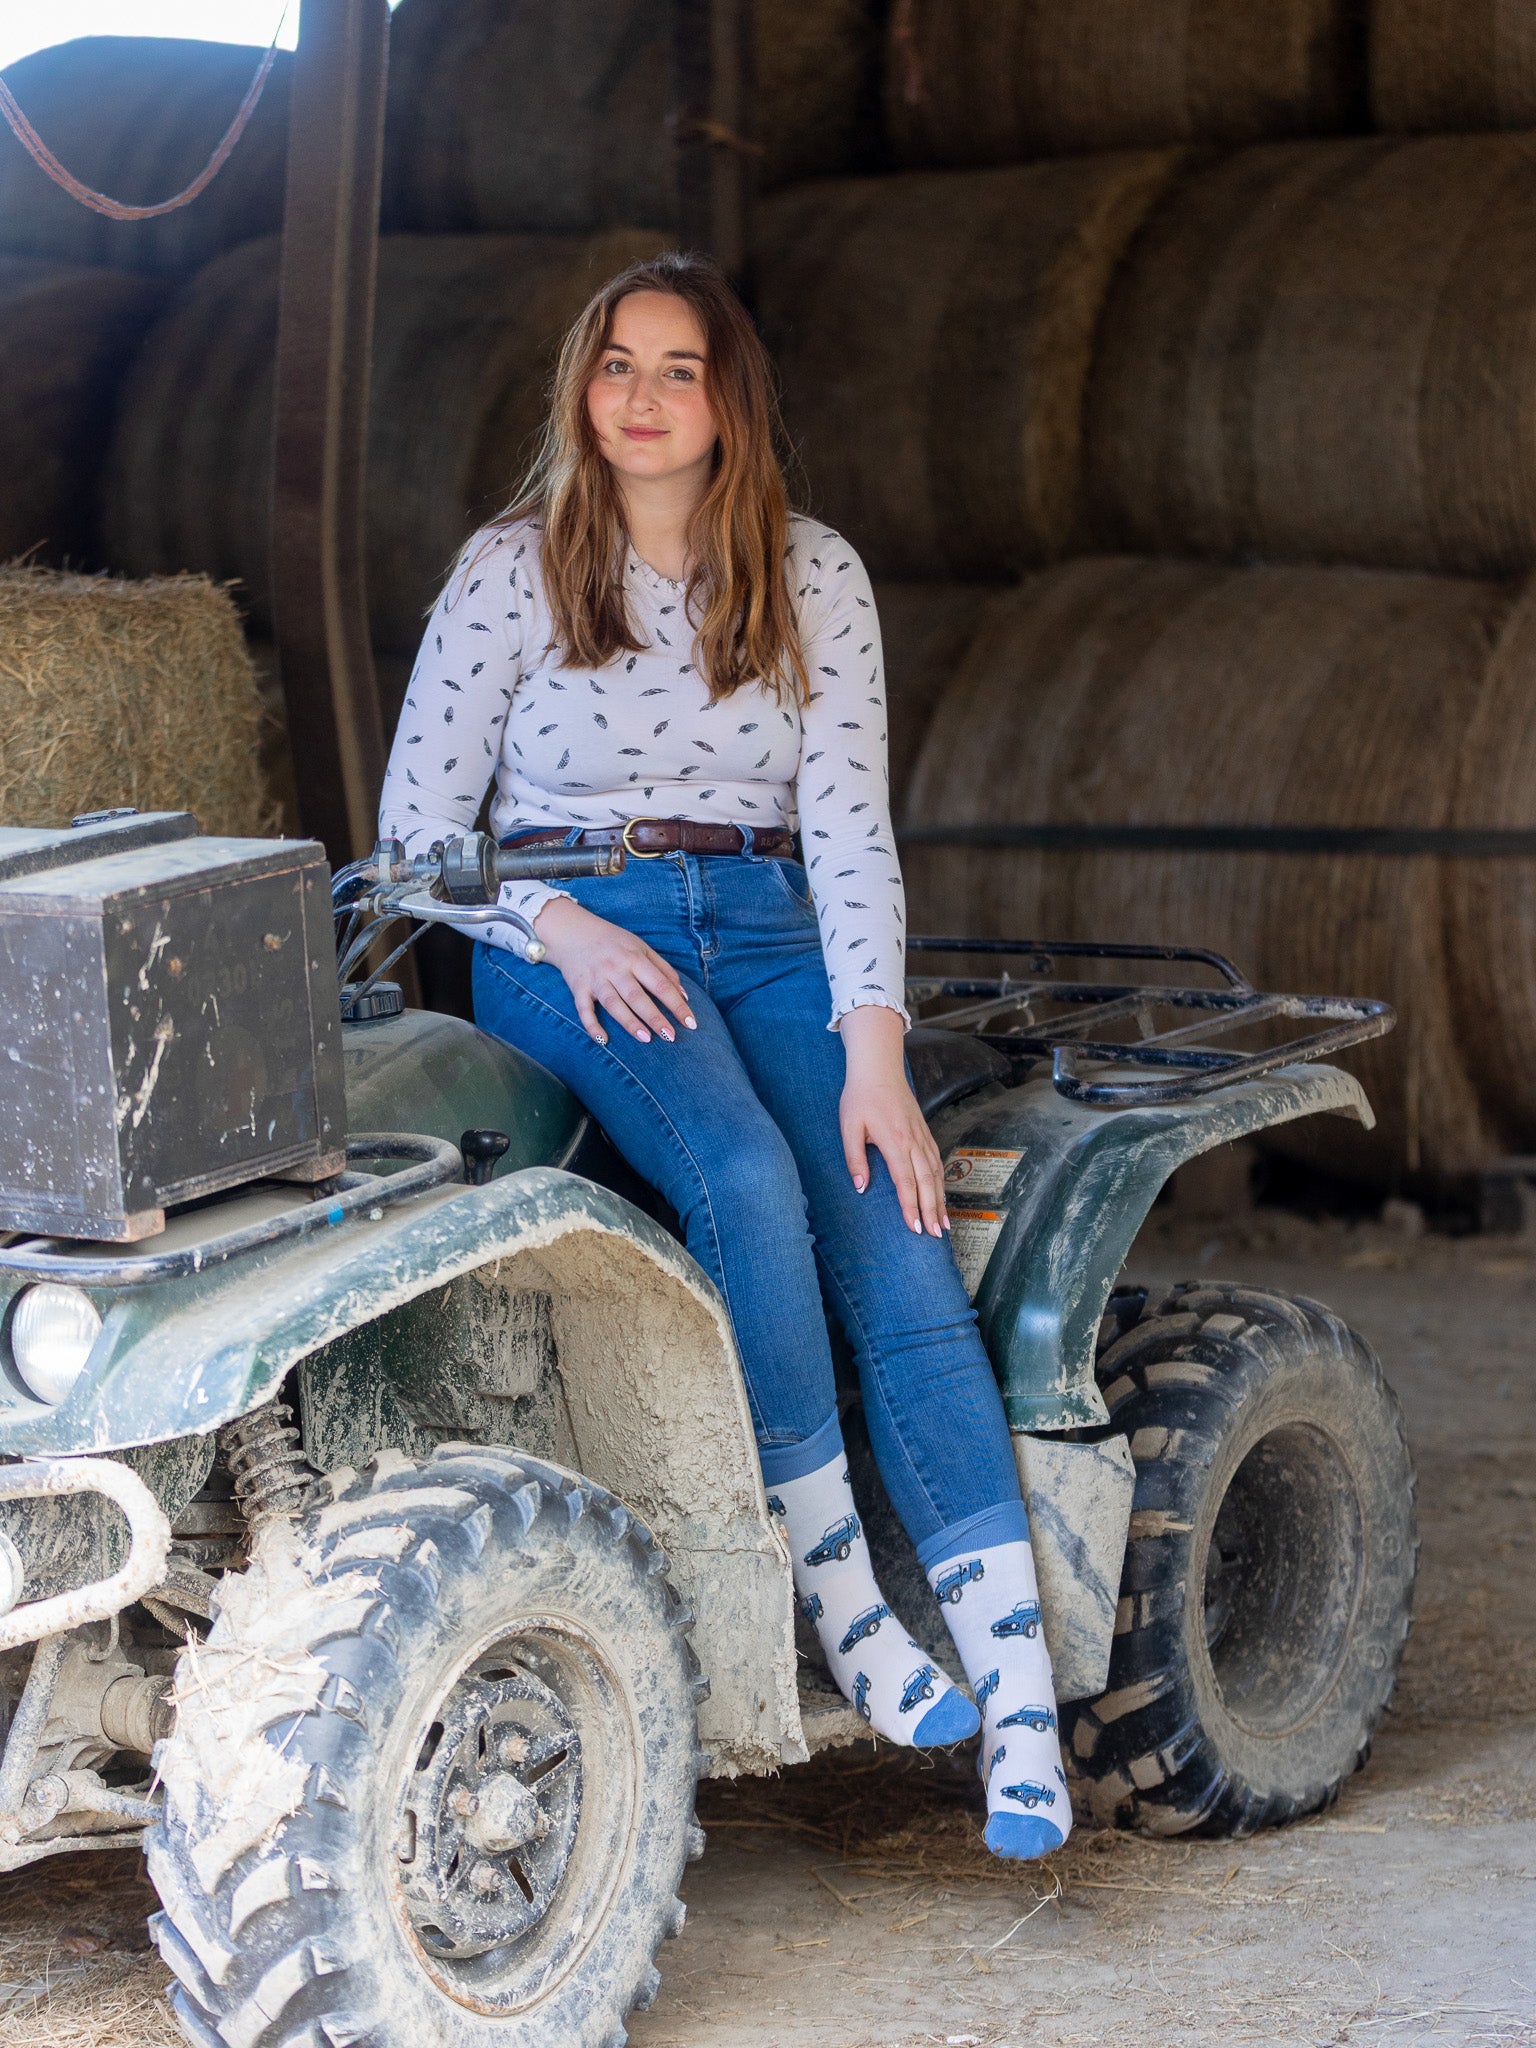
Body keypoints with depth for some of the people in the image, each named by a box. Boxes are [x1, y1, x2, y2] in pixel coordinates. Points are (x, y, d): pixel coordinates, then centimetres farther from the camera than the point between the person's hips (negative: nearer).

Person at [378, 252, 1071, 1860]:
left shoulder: (813, 578, 6)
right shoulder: (512, 570, 2)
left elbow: (848, 820, -2)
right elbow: (418, 822, 3)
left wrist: (872, 1051, -14)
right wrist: (558, 926, -14)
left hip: (764, 933, 2)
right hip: (566, 942, -2)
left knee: (895, 1241, -22)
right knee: (744, 1181, -33)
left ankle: (1019, 1690, -27)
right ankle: (839, 1603, -22)